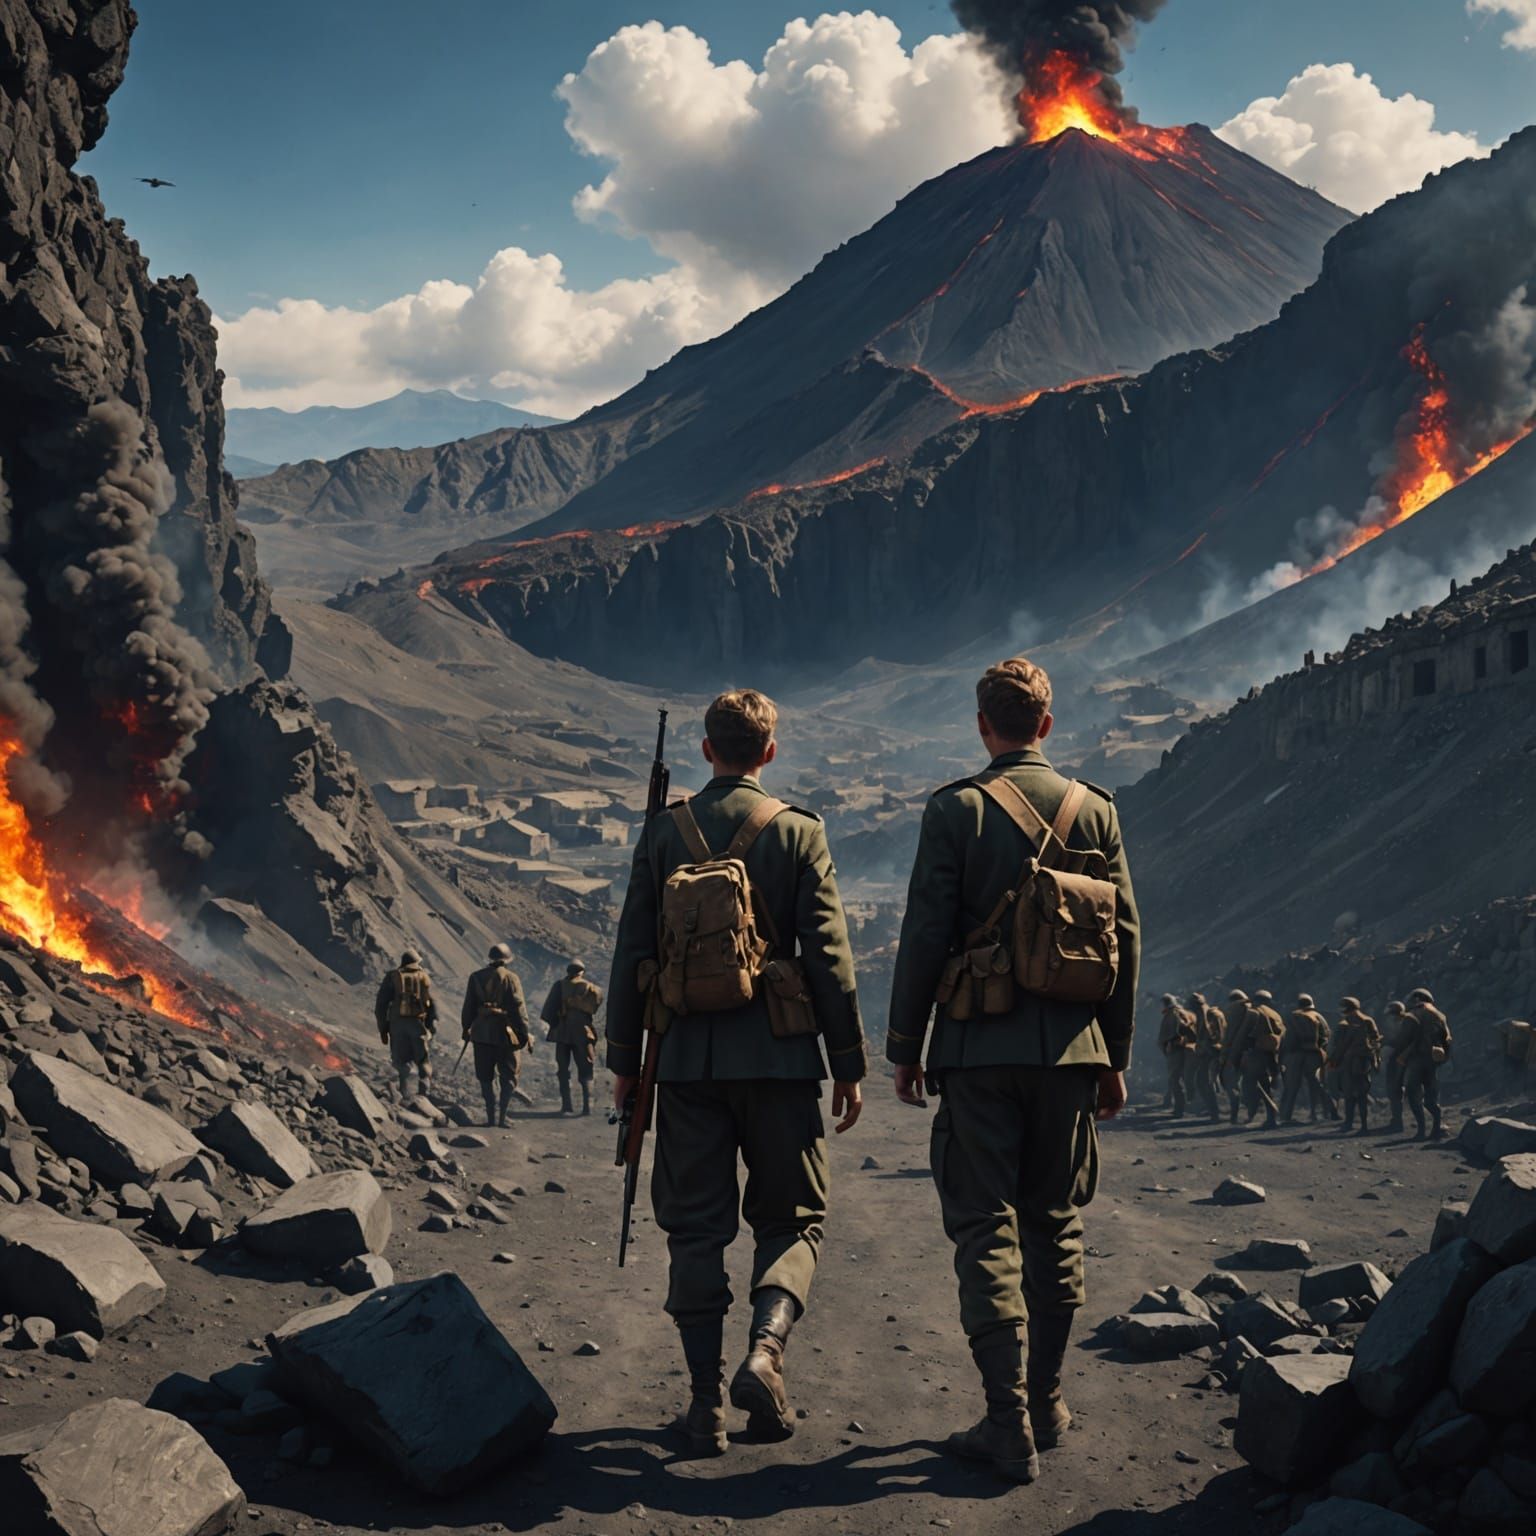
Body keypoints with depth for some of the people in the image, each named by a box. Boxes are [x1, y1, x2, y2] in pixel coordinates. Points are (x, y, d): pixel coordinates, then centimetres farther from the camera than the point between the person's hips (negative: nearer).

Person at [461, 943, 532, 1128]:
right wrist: (525, 1034, -5)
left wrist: (466, 1028, 20)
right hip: (505, 1032, -3)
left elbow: (468, 1006, 10)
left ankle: (491, 1116, 7)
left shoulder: (476, 977, 7)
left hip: (481, 1034, 3)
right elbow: (519, 1008, -8)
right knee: (509, 1077, 6)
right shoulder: (510, 977, -4)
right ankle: (503, 1114, -3)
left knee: (486, 1077, 10)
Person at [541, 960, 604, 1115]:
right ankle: (587, 1105, -7)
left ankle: (567, 1105, 1)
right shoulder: (590, 988, 4)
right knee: (585, 1072, 5)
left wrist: (554, 1024, 8)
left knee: (563, 1070, 8)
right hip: (583, 1033, 0)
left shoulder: (560, 986, 1)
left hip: (562, 1033, 0)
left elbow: (548, 1011, -3)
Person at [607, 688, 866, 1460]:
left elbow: (632, 950, 3)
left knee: (695, 1227, 8)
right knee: (792, 1218, 11)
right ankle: (765, 1350, -12)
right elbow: (829, 956, -4)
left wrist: (623, 1055, 11)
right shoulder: (798, 832, -1)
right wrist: (849, 1064, 2)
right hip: (776, 1053, -1)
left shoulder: (664, 831, 4)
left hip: (688, 1055, 2)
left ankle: (705, 1402, 6)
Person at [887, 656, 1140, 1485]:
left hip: (979, 1045, -3)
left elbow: (925, 935, -8)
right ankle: (1045, 1402, 24)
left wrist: (904, 1046, 1)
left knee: (986, 1230, 0)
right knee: (1056, 1227, 15)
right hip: (1070, 1046, 4)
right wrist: (1115, 1058, 14)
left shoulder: (956, 809, -5)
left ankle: (1010, 1423, -4)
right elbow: (1125, 938, 6)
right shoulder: (1096, 810, 6)